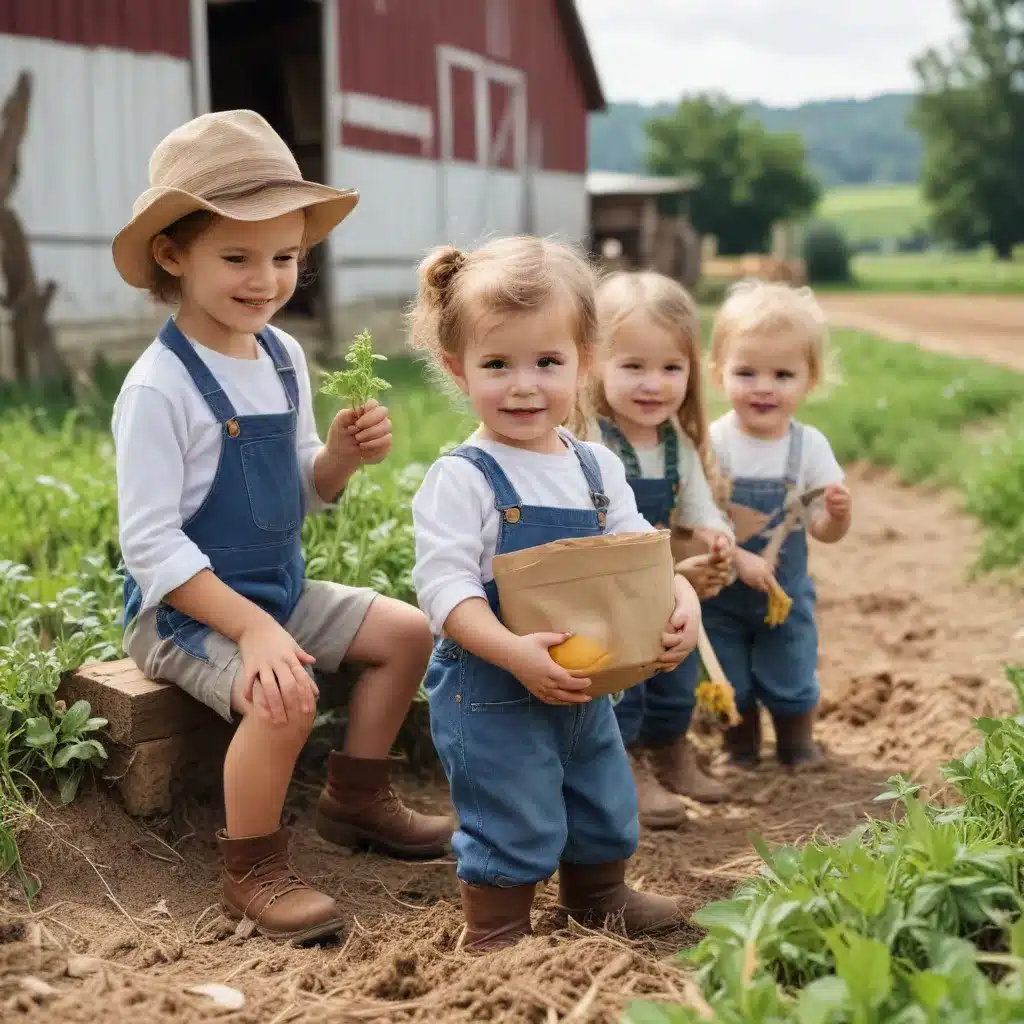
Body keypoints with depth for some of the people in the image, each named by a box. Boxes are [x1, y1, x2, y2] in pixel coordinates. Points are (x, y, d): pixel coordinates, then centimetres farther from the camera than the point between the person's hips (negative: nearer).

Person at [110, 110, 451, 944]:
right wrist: (251, 627, -27)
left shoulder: (284, 357, 1)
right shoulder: (159, 387, -22)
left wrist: (343, 455, -10)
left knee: (410, 632, 6)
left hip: (280, 587, 8)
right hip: (182, 608, -8)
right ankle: (252, 870, -6)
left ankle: (356, 797, 24)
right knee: (286, 695, -30)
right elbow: (149, 544, -22)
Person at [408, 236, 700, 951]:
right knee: (516, 826, 3)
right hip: (490, 695, -7)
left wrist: (683, 601, -14)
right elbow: (445, 586, -23)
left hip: (584, 688, 7)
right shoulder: (461, 479, -18)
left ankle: (598, 896, 50)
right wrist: (515, 653, -35)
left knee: (605, 807, 24)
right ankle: (496, 933, 28)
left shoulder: (598, 469, 2)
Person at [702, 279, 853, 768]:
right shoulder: (711, 443, -19)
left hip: (786, 591, 1)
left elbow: (822, 530, -8)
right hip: (720, 594, -1)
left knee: (792, 685, 13)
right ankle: (741, 755, 39)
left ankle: (799, 754, 40)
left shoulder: (810, 445, -12)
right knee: (731, 687, 13)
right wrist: (739, 559, -29)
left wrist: (838, 514, -29)